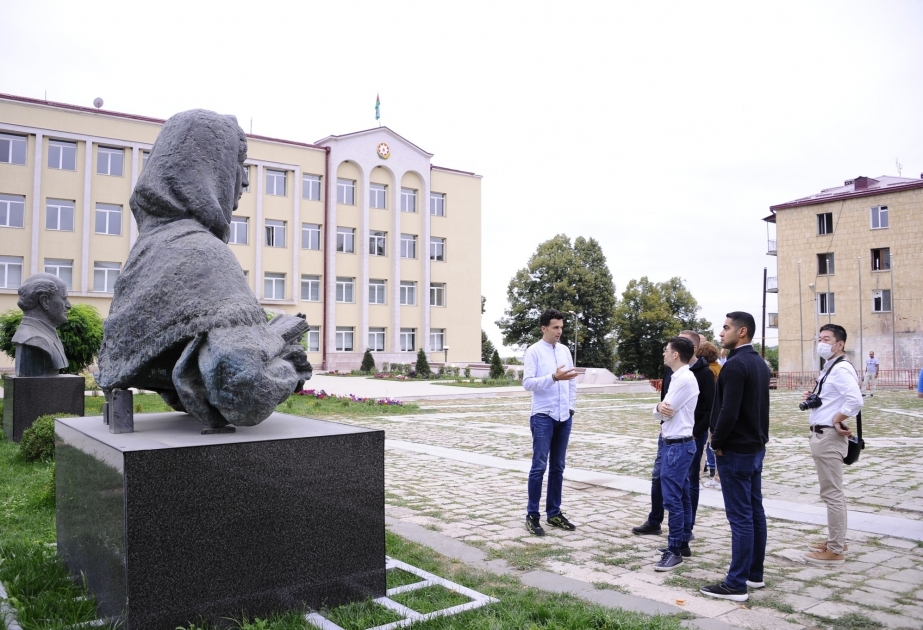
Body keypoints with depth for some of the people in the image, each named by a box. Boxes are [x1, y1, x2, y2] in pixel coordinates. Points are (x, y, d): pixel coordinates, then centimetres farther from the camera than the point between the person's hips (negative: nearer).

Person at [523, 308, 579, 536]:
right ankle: (532, 516, 4)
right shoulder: (534, 351, -7)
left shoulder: (565, 350, 11)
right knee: (539, 466, -5)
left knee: (558, 467, 11)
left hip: (564, 417, 6)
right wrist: (554, 377, -25)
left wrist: (571, 406, 10)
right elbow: (528, 383, -15)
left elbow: (571, 381, 17)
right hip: (543, 417, -6)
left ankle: (554, 513, 20)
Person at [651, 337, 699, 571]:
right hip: (675, 444, 10)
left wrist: (660, 408, 4)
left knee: (672, 499, -8)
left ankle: (674, 551, -2)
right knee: (682, 497, 15)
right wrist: (660, 407, -11)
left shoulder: (685, 379, -18)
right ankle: (682, 543, 23)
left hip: (677, 446, -10)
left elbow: (668, 411, -17)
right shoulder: (677, 377, 13)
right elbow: (666, 410, 10)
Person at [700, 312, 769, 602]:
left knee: (740, 517, -5)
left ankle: (737, 584, 1)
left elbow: (729, 412, -25)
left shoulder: (735, 365, -19)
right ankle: (755, 574, 25)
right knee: (755, 512, 14)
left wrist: (717, 443, -11)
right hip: (756, 446, 10)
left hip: (735, 450, -10)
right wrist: (759, 437, 17)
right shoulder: (759, 363, 11)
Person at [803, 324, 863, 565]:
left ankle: (835, 551, 5)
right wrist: (812, 398, 6)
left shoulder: (841, 369, -17)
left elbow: (855, 400, -32)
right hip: (822, 435, 11)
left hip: (829, 436, -11)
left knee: (832, 494, -3)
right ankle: (836, 540, 29)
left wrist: (837, 421, -20)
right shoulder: (830, 368, 14)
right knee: (833, 493, 18)